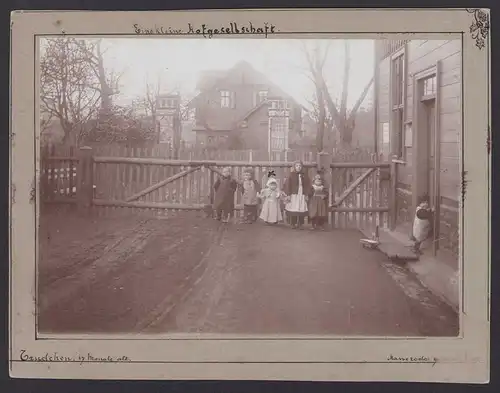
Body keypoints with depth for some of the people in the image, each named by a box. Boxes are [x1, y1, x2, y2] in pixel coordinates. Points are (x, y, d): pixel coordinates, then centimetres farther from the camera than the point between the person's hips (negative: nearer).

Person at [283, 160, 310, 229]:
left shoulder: (304, 175, 10)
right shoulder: (292, 175, 1)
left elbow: (307, 185, 12)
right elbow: (287, 185, -3)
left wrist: (306, 194, 5)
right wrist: (288, 195, -9)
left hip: (302, 195, 2)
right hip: (294, 194, -2)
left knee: (301, 210, -2)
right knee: (293, 210, -6)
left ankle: (300, 224, 7)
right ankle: (293, 224, 2)